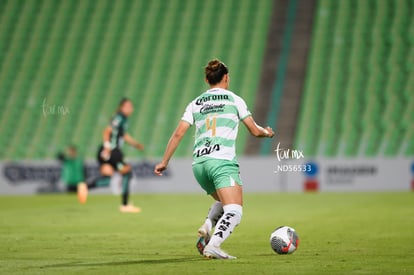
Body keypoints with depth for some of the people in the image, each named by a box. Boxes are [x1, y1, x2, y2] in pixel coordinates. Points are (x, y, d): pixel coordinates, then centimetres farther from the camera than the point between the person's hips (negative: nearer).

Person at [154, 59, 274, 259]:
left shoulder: (195, 104, 18)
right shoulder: (234, 100, 10)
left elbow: (178, 133, 10)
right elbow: (255, 131, 14)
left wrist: (164, 162, 15)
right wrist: (267, 132, 36)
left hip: (198, 163, 6)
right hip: (222, 161, -6)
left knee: (222, 202, 27)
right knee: (234, 211, -12)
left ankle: (206, 229, 1)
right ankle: (213, 246, -32)